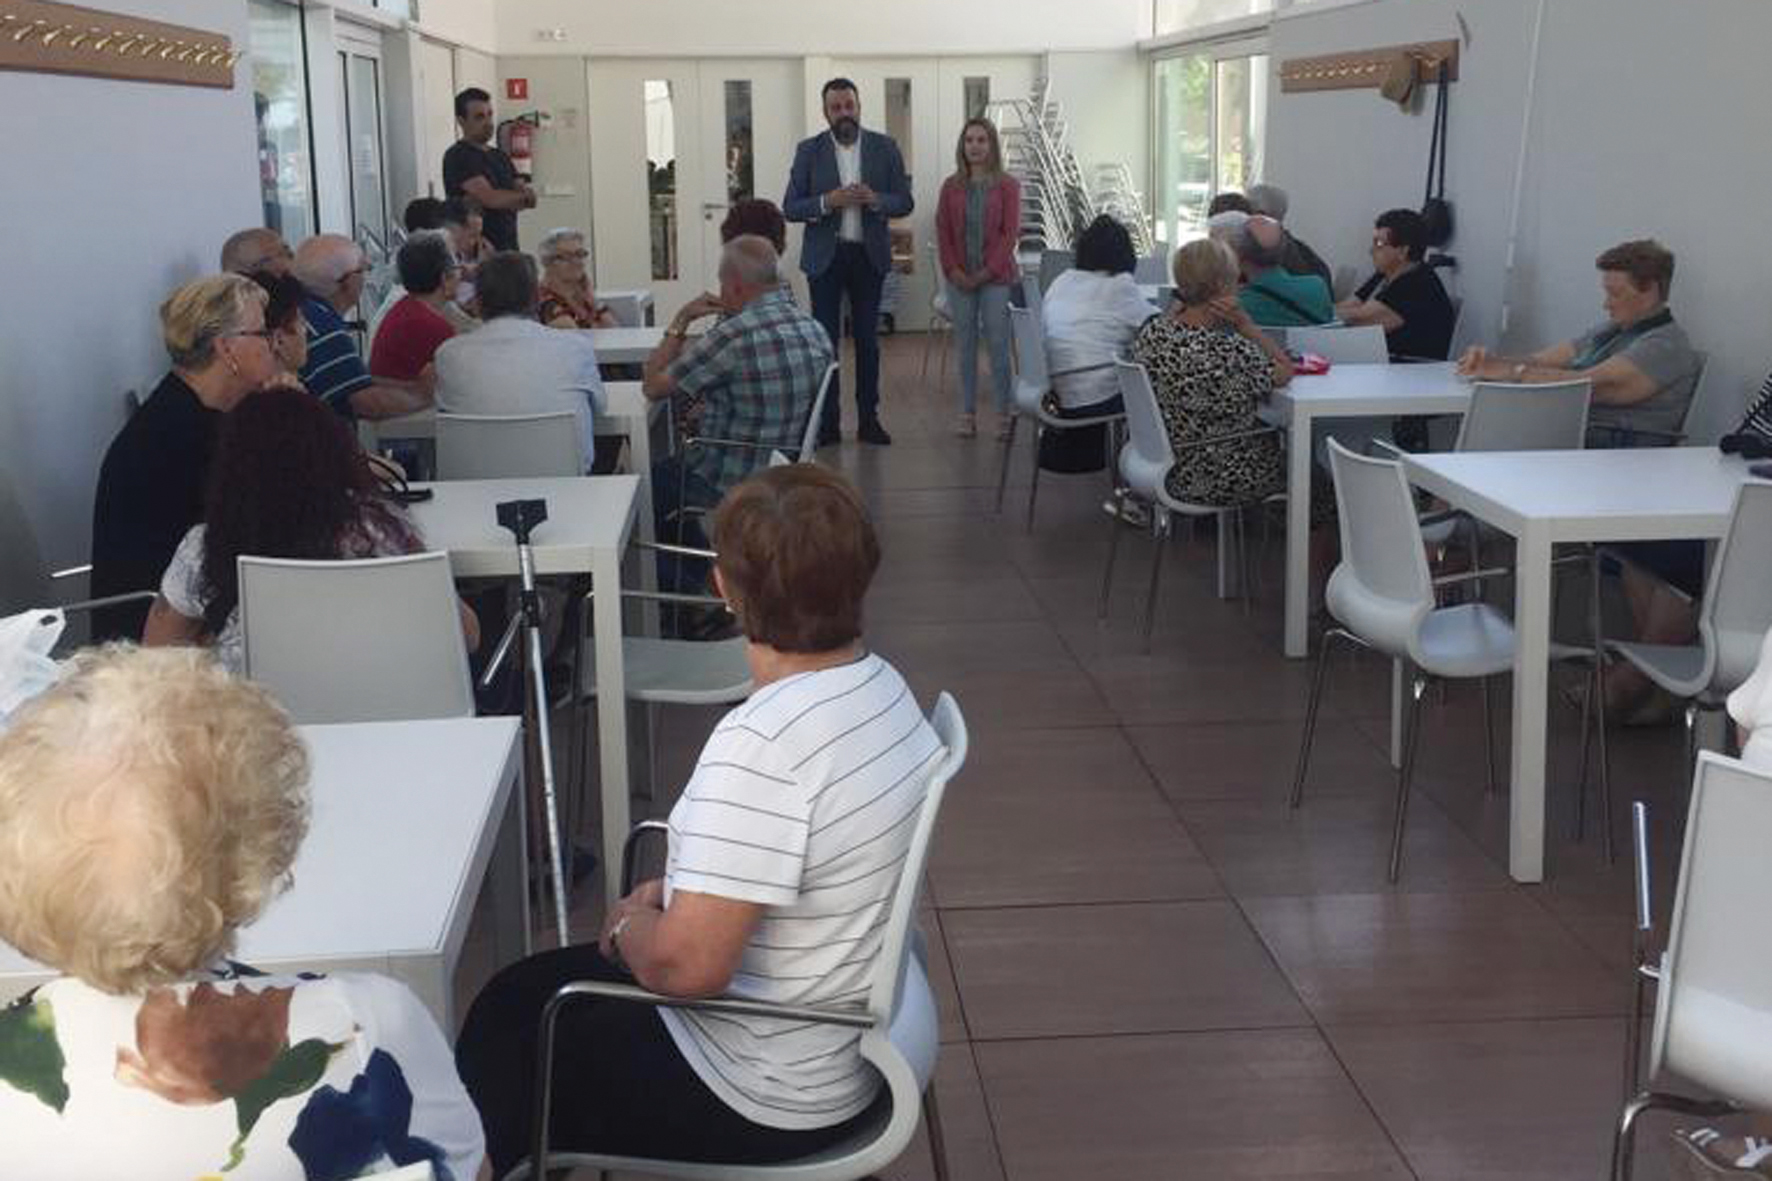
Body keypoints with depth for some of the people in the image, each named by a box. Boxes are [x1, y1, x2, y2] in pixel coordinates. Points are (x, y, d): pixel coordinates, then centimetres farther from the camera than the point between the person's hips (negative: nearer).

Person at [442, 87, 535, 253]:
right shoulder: (457, 157, -5)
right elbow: (489, 198, -15)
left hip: (509, 248, 7)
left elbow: (530, 200, 12)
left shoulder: (499, 155, 19)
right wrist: (522, 196, 2)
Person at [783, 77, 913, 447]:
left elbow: (905, 203, 2)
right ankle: (827, 421, 6)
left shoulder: (885, 148, 3)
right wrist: (826, 202, -19)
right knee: (825, 338, 1)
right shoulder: (809, 151, 0)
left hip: (869, 254, 1)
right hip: (824, 256, -1)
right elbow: (790, 208, -2)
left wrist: (875, 199, -18)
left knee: (867, 338, 7)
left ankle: (868, 419, 13)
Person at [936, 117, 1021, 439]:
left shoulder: (1007, 186, -1)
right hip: (960, 279, 3)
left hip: (996, 277, -3)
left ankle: (1005, 414, 3)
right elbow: (943, 232, 5)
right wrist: (954, 271, -7)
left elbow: (1010, 233, -5)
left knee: (998, 346, -3)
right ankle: (968, 414, 11)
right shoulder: (951, 187, 7)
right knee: (965, 346, 6)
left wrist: (986, 272, -12)